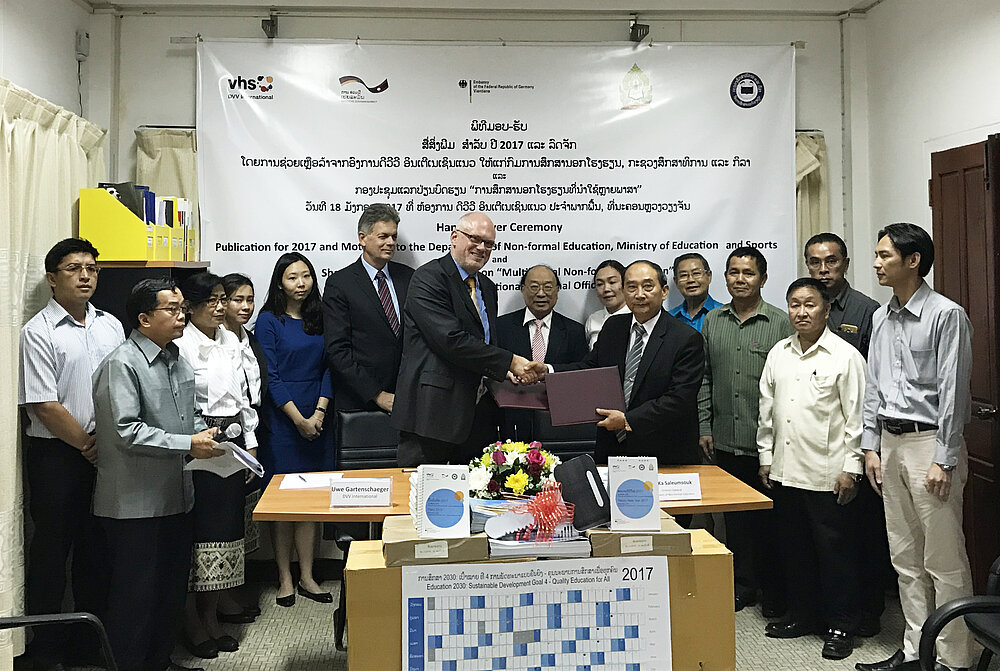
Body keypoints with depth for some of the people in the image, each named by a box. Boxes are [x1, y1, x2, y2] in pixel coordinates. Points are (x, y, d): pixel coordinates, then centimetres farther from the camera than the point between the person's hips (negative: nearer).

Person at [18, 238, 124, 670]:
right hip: (56, 454, -5)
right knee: (52, 549, 5)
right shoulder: (39, 332, -8)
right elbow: (44, 407, -12)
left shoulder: (110, 325, 8)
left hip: (105, 452, 5)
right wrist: (87, 446, -10)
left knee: (97, 545, 13)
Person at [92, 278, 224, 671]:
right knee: (135, 592, 1)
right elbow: (127, 431, -23)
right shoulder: (122, 365, -16)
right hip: (135, 502, -9)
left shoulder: (176, 359, 12)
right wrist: (187, 445, -22)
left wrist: (204, 434, 3)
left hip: (176, 494, 9)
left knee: (173, 585, 18)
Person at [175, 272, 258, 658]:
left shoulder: (231, 341, 12)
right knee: (197, 528, -1)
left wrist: (249, 442, 14)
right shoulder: (182, 345, -10)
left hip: (232, 442, 7)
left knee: (226, 526, 11)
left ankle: (211, 617, 24)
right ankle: (191, 623, 13)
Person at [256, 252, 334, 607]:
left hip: (317, 418, 4)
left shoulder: (319, 319, 10)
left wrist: (319, 413, -6)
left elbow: (328, 368, 7)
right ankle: (285, 578, 11)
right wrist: (298, 419, -12)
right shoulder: (269, 320, -3)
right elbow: (270, 376, -8)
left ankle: (307, 577, 15)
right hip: (282, 418, -4)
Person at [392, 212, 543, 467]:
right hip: (433, 411, -7)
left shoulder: (487, 287, 18)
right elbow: (452, 340, -19)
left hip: (478, 416, 8)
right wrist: (510, 362, -18)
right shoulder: (428, 278, -8)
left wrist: (507, 373, -1)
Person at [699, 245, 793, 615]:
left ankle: (775, 591, 19)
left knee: (769, 518, 5)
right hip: (725, 440, 4)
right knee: (734, 516, 13)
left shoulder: (781, 322, -3)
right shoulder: (712, 321, 9)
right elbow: (704, 377, 11)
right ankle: (742, 586, 26)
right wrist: (705, 426, 6)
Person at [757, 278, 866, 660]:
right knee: (794, 548, 15)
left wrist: (850, 468, -10)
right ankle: (802, 614, 30)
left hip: (828, 474, -5)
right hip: (785, 471, 5)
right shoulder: (778, 354, 9)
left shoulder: (845, 356, -7)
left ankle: (840, 625, 18)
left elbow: (856, 417, -7)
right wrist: (766, 457, 13)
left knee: (835, 551, 4)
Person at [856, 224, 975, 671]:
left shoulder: (946, 315, -10)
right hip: (890, 441, 8)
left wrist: (943, 460, -15)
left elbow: (952, 391, -13)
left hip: (930, 441, -7)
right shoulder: (881, 318, 12)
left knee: (944, 561, -1)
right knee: (905, 558, 14)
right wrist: (871, 446, 11)